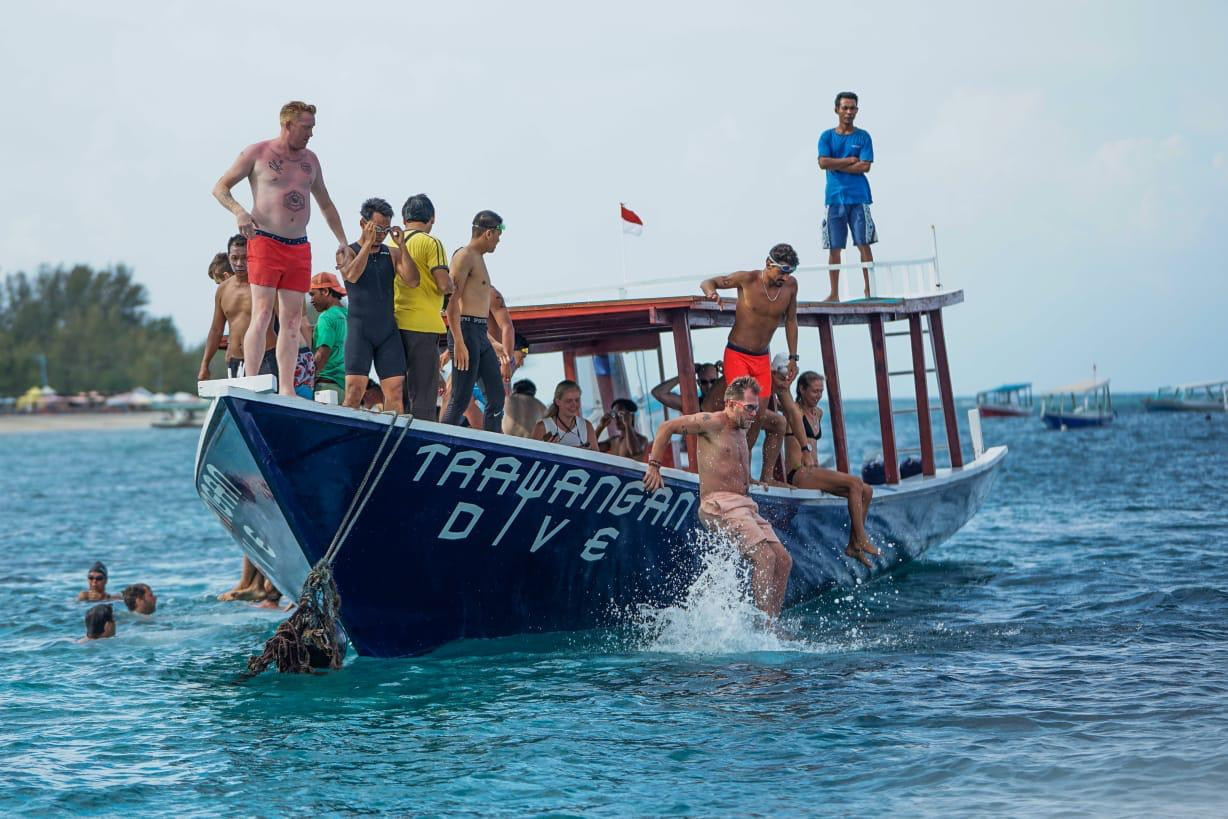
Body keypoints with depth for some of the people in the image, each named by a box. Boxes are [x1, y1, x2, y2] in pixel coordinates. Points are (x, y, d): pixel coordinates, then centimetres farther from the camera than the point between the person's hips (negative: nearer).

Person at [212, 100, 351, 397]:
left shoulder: (310, 160, 16)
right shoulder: (257, 153, 0)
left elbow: (325, 203, 27)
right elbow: (220, 188, 2)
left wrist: (342, 241, 18)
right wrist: (238, 211, -18)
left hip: (299, 248, 6)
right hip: (265, 242, -5)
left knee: (292, 320, 2)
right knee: (262, 314, -15)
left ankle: (286, 389, 3)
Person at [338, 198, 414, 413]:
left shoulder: (392, 254, 13)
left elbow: (412, 279, -1)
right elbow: (352, 275, -17)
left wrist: (402, 246, -7)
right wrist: (368, 242, -15)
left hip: (388, 330, 4)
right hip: (360, 328, -4)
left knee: (395, 390, -4)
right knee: (355, 389, -14)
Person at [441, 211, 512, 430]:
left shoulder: (478, 259, 23)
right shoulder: (465, 256, -7)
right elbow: (453, 301, -17)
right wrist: (458, 342, -25)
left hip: (481, 334, 10)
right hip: (466, 330, -10)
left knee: (496, 397, 7)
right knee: (461, 400, -12)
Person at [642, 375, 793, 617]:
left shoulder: (741, 431, 20)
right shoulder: (712, 423, -5)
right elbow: (667, 427, -6)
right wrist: (654, 466, -9)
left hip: (744, 505, 9)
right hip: (720, 504, -9)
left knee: (783, 560, 1)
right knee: (765, 557, -21)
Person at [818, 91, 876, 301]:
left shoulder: (863, 137, 6)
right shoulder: (827, 136, 8)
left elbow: (865, 166, -6)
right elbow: (823, 162, -6)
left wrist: (836, 165, -6)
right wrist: (850, 160, -7)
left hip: (858, 197, -1)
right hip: (834, 197, 1)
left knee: (864, 244, -5)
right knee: (834, 248, 2)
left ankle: (869, 290, -2)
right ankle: (834, 293, 7)